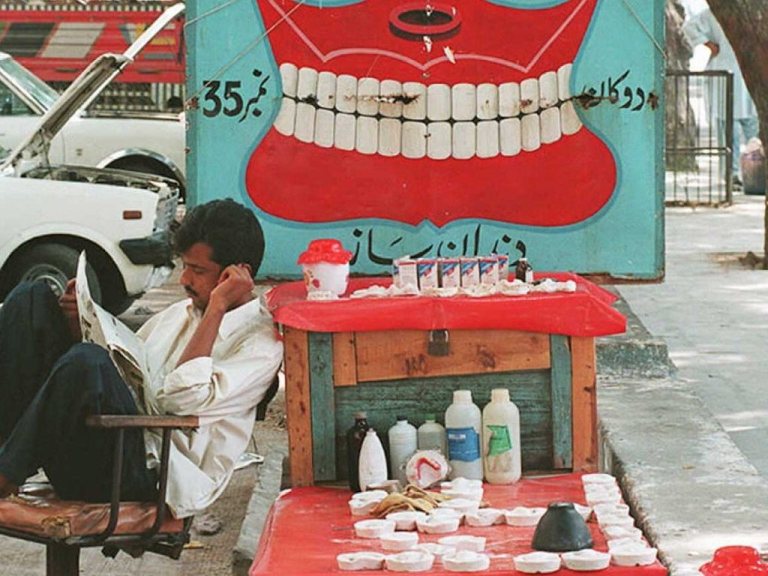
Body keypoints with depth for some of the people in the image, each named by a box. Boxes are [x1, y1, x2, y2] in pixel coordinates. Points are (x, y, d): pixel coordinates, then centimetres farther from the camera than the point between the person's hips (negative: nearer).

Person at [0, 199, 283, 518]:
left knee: (87, 363, -37)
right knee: (34, 297, -1)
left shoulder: (261, 340, -3)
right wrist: (79, 323, 7)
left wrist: (216, 307, -13)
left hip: (151, 474, -8)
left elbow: (184, 398, -18)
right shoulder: (177, 314, 23)